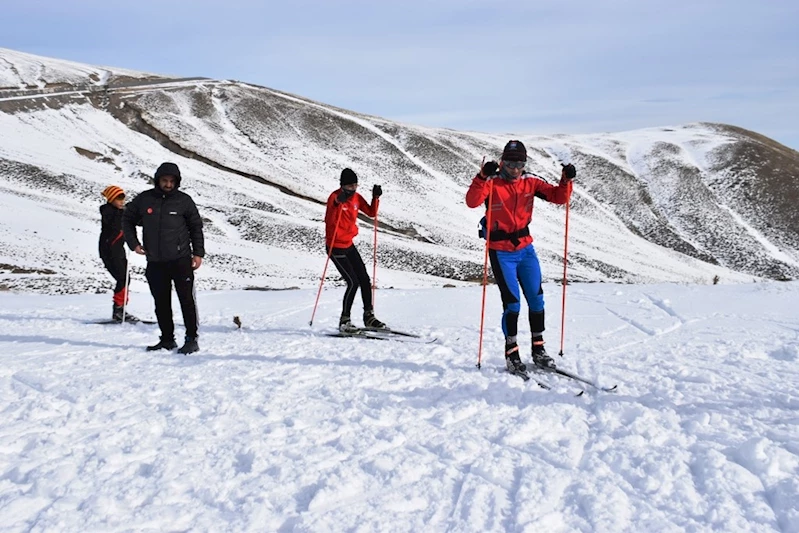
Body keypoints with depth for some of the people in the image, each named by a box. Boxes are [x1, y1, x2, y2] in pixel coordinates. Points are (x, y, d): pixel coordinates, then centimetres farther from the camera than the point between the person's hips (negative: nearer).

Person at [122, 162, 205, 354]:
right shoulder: (143, 200, 4)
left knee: (186, 300, -5)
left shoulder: (184, 200, 0)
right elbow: (127, 220, 16)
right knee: (161, 303, 9)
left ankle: (191, 339, 2)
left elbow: (196, 227, 7)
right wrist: (133, 243, 4)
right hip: (155, 263, 3)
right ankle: (167, 339, 18)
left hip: (181, 260, -3)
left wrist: (198, 253, 1)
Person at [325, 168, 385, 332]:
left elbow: (371, 213, 9)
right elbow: (330, 221, -33)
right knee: (353, 282, -13)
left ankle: (369, 317, 21)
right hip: (336, 247, -8)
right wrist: (338, 203, -49)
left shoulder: (356, 197, 3)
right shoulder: (335, 197, -18)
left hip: (349, 245, 8)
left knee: (365, 280, 8)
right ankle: (344, 321, -3)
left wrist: (376, 197, -7)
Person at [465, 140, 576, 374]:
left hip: (525, 248, 5)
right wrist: (483, 176, -40)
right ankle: (511, 353, 8)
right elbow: (472, 201, -27)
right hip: (501, 251, -4)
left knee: (536, 300, 6)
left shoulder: (530, 182, 2)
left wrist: (566, 181, -18)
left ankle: (538, 350, 20)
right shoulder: (492, 182, -10)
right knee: (512, 303, -7)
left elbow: (558, 197, 0)